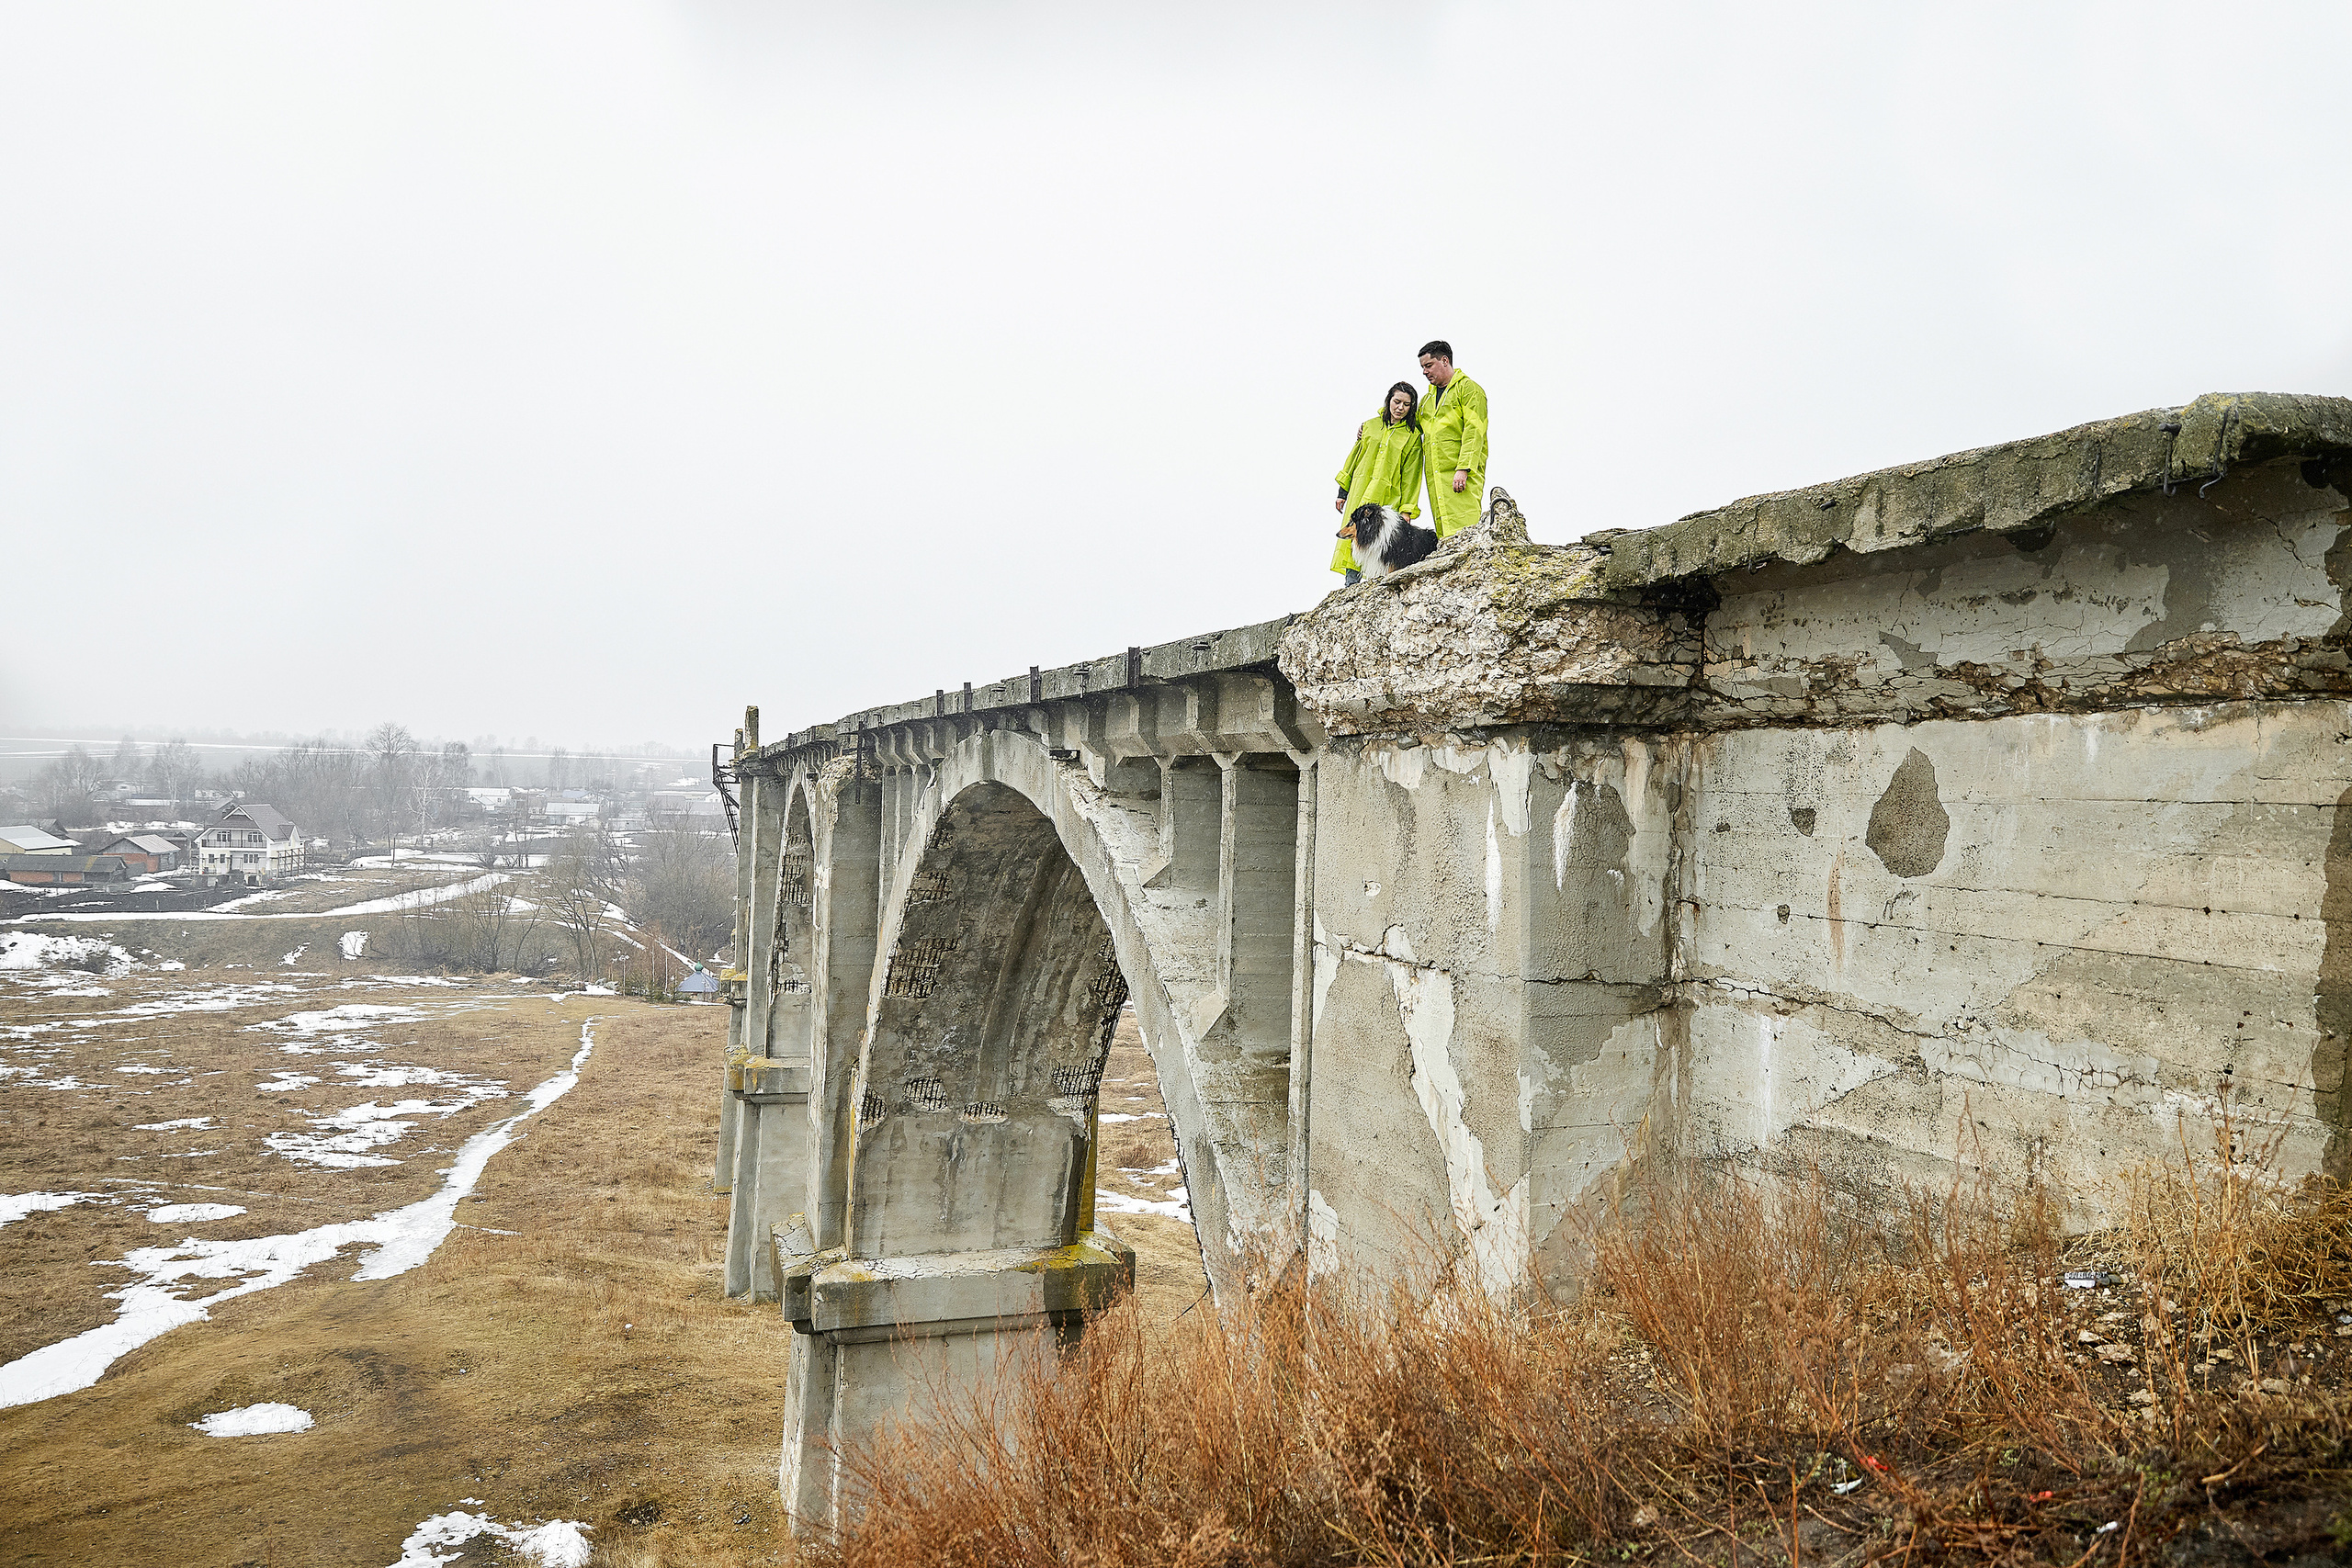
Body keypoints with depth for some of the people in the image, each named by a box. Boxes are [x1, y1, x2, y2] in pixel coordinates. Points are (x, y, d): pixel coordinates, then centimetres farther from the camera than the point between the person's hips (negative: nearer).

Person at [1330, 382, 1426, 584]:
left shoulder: (1413, 436, 4)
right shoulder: (1370, 426, 10)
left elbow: (1411, 476, 2)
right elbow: (1354, 459, 16)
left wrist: (1407, 510, -4)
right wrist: (1342, 492, 13)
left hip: (1388, 498, -2)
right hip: (1360, 491, 2)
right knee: (1355, 532, -7)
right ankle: (1352, 582, -7)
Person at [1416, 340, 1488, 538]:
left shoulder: (1468, 388, 2)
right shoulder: (1427, 398, 25)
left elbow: (1473, 431, -9)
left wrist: (1463, 469, -20)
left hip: (1461, 476, -7)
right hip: (1434, 476, 7)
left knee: (1463, 533, -17)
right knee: (1443, 535, 0)